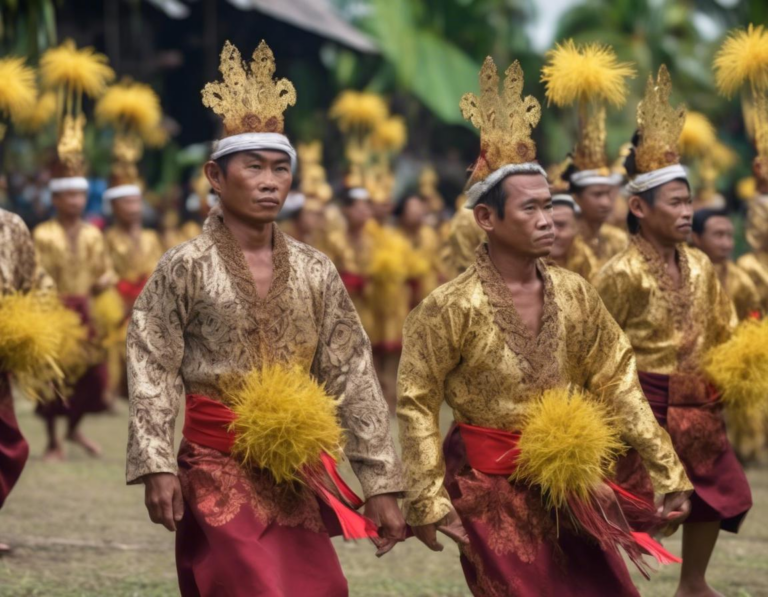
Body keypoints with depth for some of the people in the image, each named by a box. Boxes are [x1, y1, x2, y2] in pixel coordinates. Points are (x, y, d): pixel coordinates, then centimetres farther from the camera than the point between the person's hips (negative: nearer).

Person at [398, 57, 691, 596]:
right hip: (490, 490, -5)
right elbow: (417, 405, -9)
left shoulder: (575, 294, 0)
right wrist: (428, 502, -13)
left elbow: (618, 382, 5)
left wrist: (669, 471, 2)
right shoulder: (451, 308, -14)